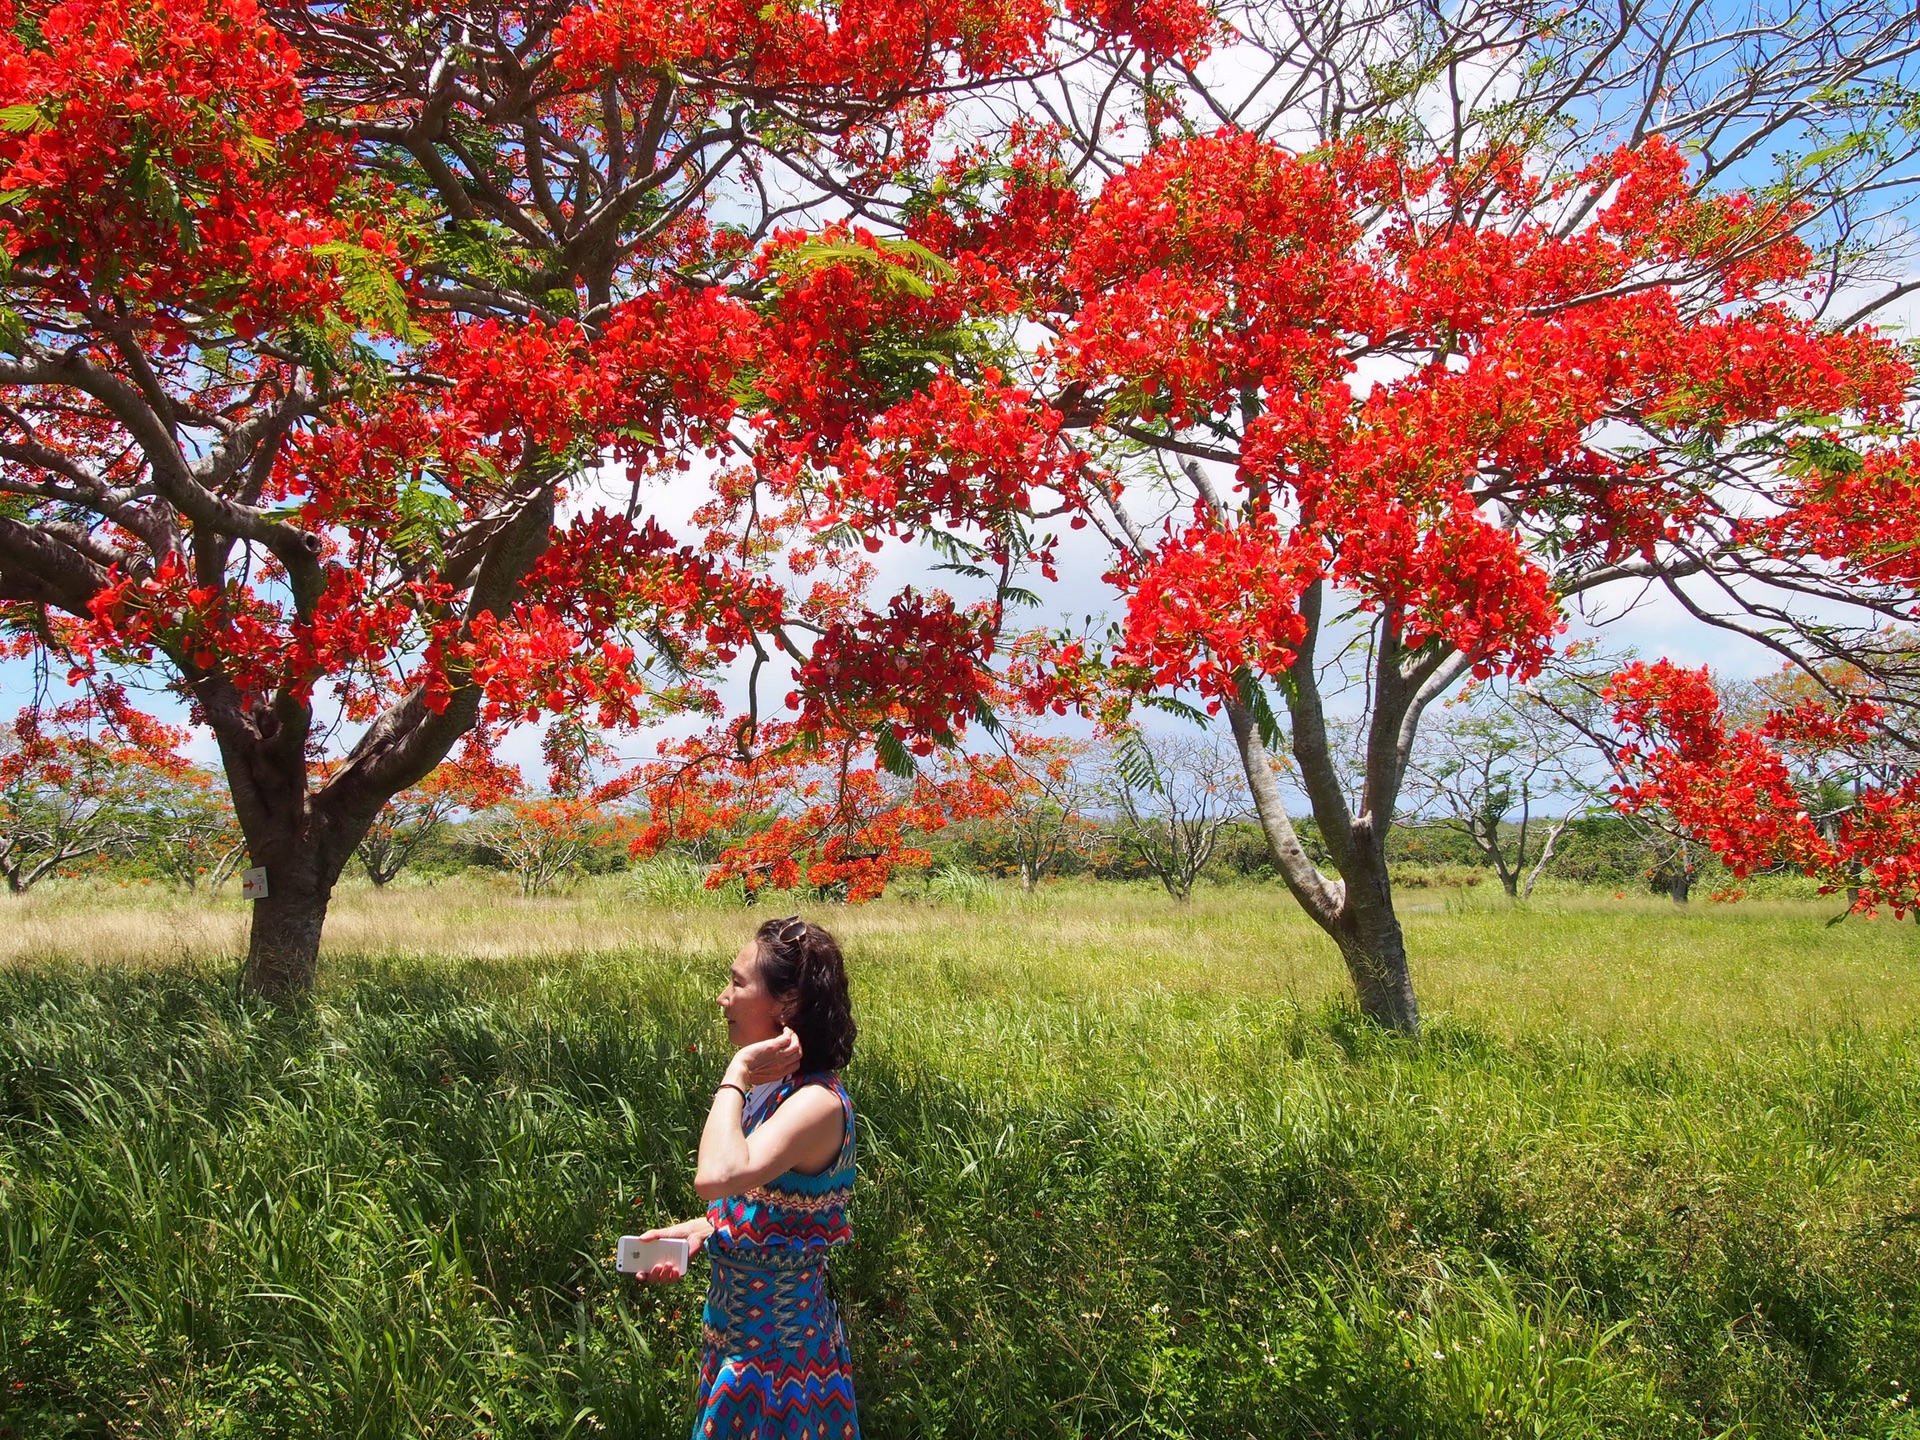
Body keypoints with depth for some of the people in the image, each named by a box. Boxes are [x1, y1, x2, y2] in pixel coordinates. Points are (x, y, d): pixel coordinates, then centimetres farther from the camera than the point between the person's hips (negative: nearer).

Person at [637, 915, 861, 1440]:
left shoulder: (817, 1102, -26)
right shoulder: (770, 1087, 1)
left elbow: (718, 1177, -43)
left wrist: (737, 1075, -30)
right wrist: (700, 1231, -2)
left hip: (778, 1345, -8)